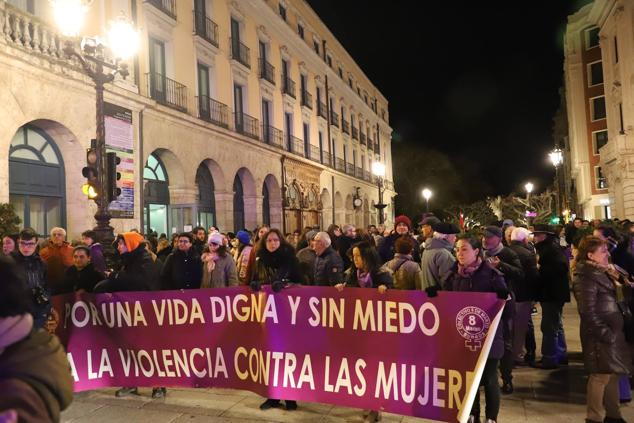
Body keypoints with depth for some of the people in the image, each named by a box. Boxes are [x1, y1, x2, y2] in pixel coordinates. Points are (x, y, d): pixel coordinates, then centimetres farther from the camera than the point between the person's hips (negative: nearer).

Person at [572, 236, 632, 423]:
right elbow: (588, 311, -21)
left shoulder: (600, 272, 13)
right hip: (600, 334, -10)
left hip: (611, 330, 10)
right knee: (601, 375, -2)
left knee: (613, 374, 17)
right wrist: (604, 332, -20)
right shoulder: (586, 276, -17)